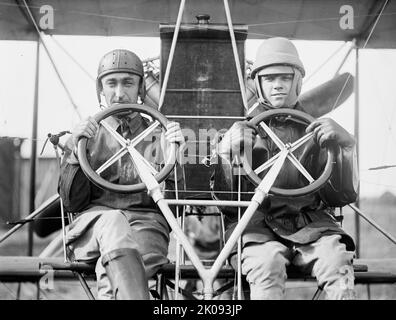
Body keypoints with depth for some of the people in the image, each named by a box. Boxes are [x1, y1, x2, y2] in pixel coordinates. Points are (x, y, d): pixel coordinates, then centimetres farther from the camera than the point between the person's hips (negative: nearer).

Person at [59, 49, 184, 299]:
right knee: (112, 219, -39)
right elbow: (72, 203, 9)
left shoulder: (158, 134, 20)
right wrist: (77, 153, -4)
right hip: (93, 225, 0)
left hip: (147, 223, 1)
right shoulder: (85, 136, 20)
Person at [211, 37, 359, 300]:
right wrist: (233, 154, -10)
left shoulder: (315, 131, 17)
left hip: (311, 222, 1)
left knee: (336, 262, -31)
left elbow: (344, 195, 7)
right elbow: (224, 198, 7)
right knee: (267, 263, -34)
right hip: (257, 223, -1)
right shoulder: (242, 132, 17)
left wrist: (345, 144, -8)